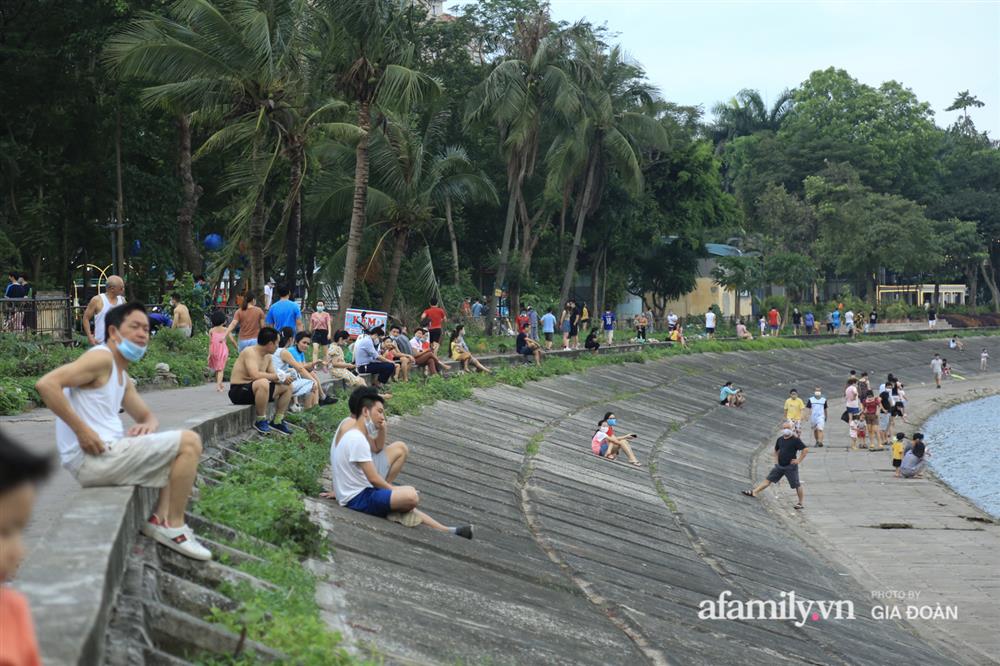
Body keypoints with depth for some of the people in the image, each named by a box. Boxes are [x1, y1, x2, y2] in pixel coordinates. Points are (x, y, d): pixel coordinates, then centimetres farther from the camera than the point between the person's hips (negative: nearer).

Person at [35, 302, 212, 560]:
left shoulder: (122, 377, 20)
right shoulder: (102, 358, -10)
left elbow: (147, 416, 30)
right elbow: (46, 384, -22)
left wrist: (148, 425, 4)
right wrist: (81, 430, -23)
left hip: (108, 455, 11)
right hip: (91, 458, -11)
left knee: (182, 448, 24)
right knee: (189, 442, -12)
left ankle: (160, 518, 8)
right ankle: (174, 527, -7)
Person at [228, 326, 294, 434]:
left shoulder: (268, 357, 9)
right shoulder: (250, 352, -20)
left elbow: (272, 376, 10)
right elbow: (255, 375, -33)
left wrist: (283, 379, -13)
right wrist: (277, 376, -25)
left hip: (254, 389, 10)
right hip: (239, 390, -10)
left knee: (287, 386, 6)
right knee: (263, 383, -39)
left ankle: (277, 422, 14)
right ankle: (260, 421, -22)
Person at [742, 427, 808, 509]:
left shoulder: (795, 440, -11)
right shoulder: (780, 439, 9)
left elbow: (805, 449, -17)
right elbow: (776, 450, 27)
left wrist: (799, 460, -15)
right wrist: (776, 459, 14)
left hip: (790, 467, -6)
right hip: (779, 466, 6)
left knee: (796, 485, 1)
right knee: (768, 479, 4)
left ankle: (801, 502, 13)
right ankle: (754, 492, 4)